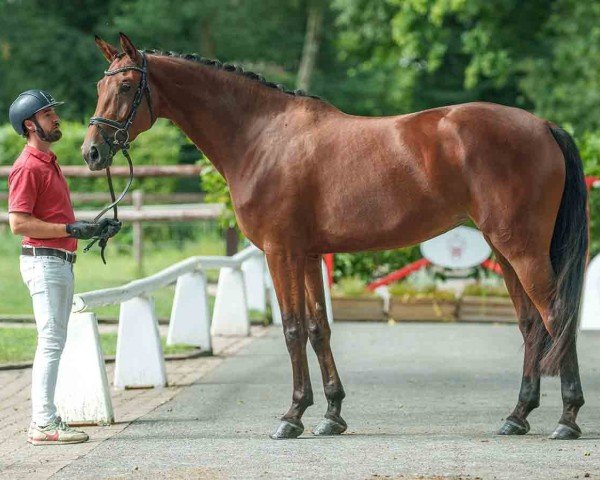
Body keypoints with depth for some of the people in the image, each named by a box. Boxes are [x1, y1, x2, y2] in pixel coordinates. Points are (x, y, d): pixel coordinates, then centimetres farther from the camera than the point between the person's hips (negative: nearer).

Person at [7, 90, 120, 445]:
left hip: (61, 262, 10)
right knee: (51, 342, -11)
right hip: (44, 260, -10)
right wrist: (71, 230, -21)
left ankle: (44, 419, 15)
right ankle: (44, 424, -11)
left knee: (54, 343, 11)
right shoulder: (28, 167, -12)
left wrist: (92, 227, 13)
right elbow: (19, 223, -20)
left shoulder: (49, 163, 19)